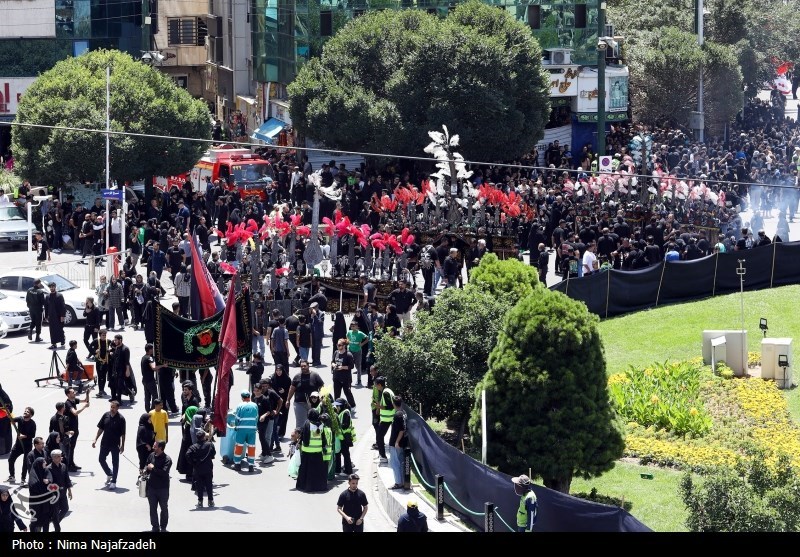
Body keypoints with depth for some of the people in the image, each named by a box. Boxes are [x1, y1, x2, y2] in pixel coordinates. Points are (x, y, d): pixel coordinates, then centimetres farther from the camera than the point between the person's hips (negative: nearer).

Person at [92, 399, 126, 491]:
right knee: (101, 459, 11)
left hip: (115, 444, -5)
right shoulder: (106, 415, 0)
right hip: (105, 442, 5)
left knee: (115, 463, 3)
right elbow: (100, 428, 8)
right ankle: (109, 474, 35)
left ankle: (113, 482, 12)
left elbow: (123, 433, -9)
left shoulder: (120, 418, -12)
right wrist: (95, 439, 4)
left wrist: (122, 445, -9)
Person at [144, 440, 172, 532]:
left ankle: (163, 527, 22)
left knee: (164, 508, 9)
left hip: (163, 488, -5)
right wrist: (146, 470, -3)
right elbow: (147, 466, 18)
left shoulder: (167, 459, -16)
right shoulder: (151, 455, 3)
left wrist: (153, 468, -20)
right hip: (151, 486, 5)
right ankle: (155, 527, 18)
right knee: (153, 508, 9)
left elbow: (164, 472, -26)